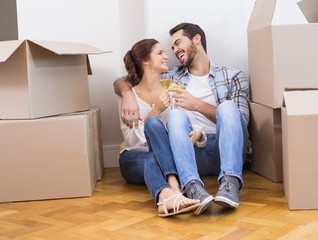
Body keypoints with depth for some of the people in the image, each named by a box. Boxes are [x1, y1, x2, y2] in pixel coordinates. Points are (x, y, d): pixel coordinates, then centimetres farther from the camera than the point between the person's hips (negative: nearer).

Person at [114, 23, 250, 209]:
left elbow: (241, 120, 1)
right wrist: (128, 94, -5)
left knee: (227, 107, -27)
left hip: (224, 149, -1)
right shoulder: (172, 77, 20)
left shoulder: (233, 76, 14)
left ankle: (230, 182, -45)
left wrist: (198, 105, -9)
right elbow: (122, 82, 20)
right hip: (192, 151, 1)